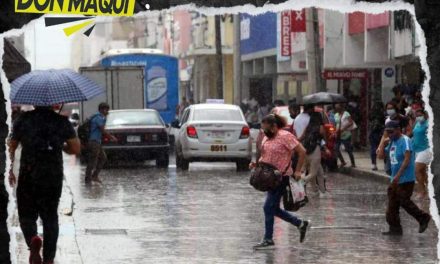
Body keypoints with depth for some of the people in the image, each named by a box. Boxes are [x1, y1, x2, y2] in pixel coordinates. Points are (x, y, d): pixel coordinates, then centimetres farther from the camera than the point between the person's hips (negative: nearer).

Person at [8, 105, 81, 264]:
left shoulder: (23, 120, 0)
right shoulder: (62, 121, 1)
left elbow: (11, 148, 4)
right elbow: (76, 149, -1)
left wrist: (10, 171, 17)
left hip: (28, 177, -1)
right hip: (54, 178, 1)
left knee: (27, 215, 10)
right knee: (50, 217, 13)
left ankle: (33, 239, -21)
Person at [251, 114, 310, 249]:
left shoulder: (285, 136, -14)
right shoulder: (267, 137, 10)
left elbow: (302, 151, -14)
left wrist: (297, 171, -16)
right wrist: (256, 163, 3)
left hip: (281, 176, -9)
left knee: (269, 207, -8)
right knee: (274, 209, 12)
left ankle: (268, 240, 0)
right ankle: (301, 224, 25)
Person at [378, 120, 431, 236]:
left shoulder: (405, 140, -15)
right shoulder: (392, 142, 13)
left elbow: (407, 159, -23)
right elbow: (381, 156, 17)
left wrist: (398, 175, -29)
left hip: (406, 179, -9)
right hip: (395, 180, 9)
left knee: (404, 201, -4)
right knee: (392, 204, 7)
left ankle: (423, 218, 13)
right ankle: (395, 228, 12)